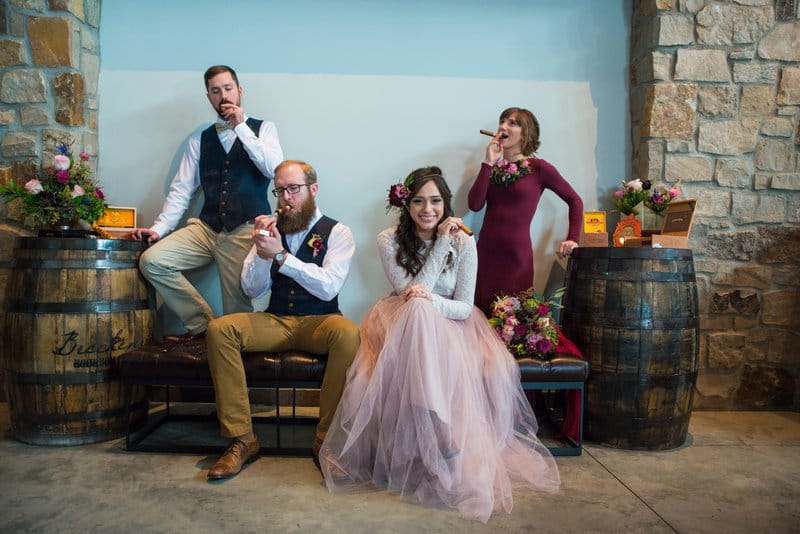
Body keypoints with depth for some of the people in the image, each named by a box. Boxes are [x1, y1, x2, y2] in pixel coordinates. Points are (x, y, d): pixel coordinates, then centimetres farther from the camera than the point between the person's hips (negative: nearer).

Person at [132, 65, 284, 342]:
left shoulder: (263, 128, 10)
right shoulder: (199, 140, 16)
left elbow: (273, 168, -10)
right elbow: (181, 190, 10)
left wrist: (241, 127, -10)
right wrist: (159, 228, -2)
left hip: (246, 230, -3)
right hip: (207, 228, 4)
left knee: (238, 313, -10)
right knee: (152, 260, -14)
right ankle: (201, 324, 2)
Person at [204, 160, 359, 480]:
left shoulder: (337, 233, 1)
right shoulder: (270, 229, 12)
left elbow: (329, 287, -14)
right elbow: (252, 290, 6)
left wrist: (280, 255, -21)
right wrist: (261, 252, -12)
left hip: (319, 321, -3)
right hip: (275, 321, 3)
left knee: (348, 333, -36)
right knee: (219, 329, -22)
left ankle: (327, 438, -20)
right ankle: (242, 439, -16)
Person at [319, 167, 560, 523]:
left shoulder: (463, 243, -4)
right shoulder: (389, 240, -6)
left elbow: (464, 307, -5)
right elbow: (409, 293, -17)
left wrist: (432, 300, -27)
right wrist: (441, 243, -18)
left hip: (451, 326, 1)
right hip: (402, 326, 0)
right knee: (417, 311, -35)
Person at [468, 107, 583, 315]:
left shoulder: (538, 168, 0)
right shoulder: (491, 167, 11)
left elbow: (575, 200, 8)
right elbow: (475, 205, -4)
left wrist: (572, 240, 1)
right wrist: (489, 163, -5)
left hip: (517, 255, -4)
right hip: (485, 253, 4)